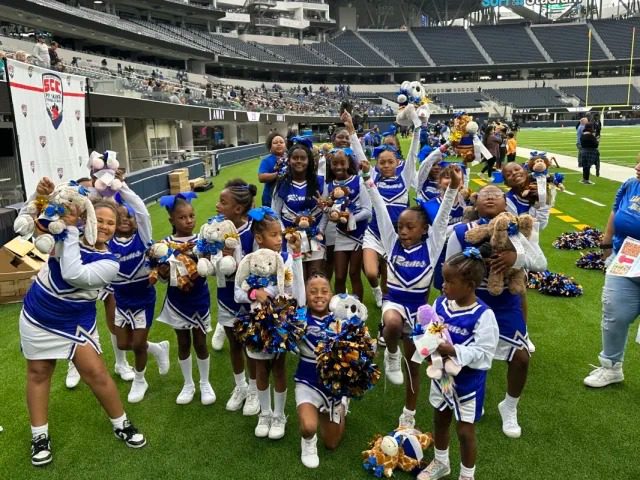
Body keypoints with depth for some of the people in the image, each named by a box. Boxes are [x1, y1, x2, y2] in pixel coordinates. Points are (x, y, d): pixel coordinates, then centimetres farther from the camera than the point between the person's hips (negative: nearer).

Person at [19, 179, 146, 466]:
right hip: (36, 315, 3)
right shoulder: (68, 234, -8)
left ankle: (121, 425, 18)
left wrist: (71, 230, -30)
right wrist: (42, 196, -26)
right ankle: (39, 436, 28)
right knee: (38, 373, 12)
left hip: (75, 322, -2)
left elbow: (73, 274, -32)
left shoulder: (109, 262, -17)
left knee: (96, 373, -3)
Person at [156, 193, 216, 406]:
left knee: (200, 343, 10)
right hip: (177, 301, 1)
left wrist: (193, 254, -29)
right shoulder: (167, 243, -7)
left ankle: (205, 384, 30)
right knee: (183, 344, 14)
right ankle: (188, 384, 32)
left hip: (198, 300, -1)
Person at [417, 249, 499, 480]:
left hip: (467, 382, -6)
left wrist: (454, 351, -35)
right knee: (440, 420, 24)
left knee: (465, 431, 11)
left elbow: (484, 355, -25)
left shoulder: (483, 315, -26)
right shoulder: (440, 303, -9)